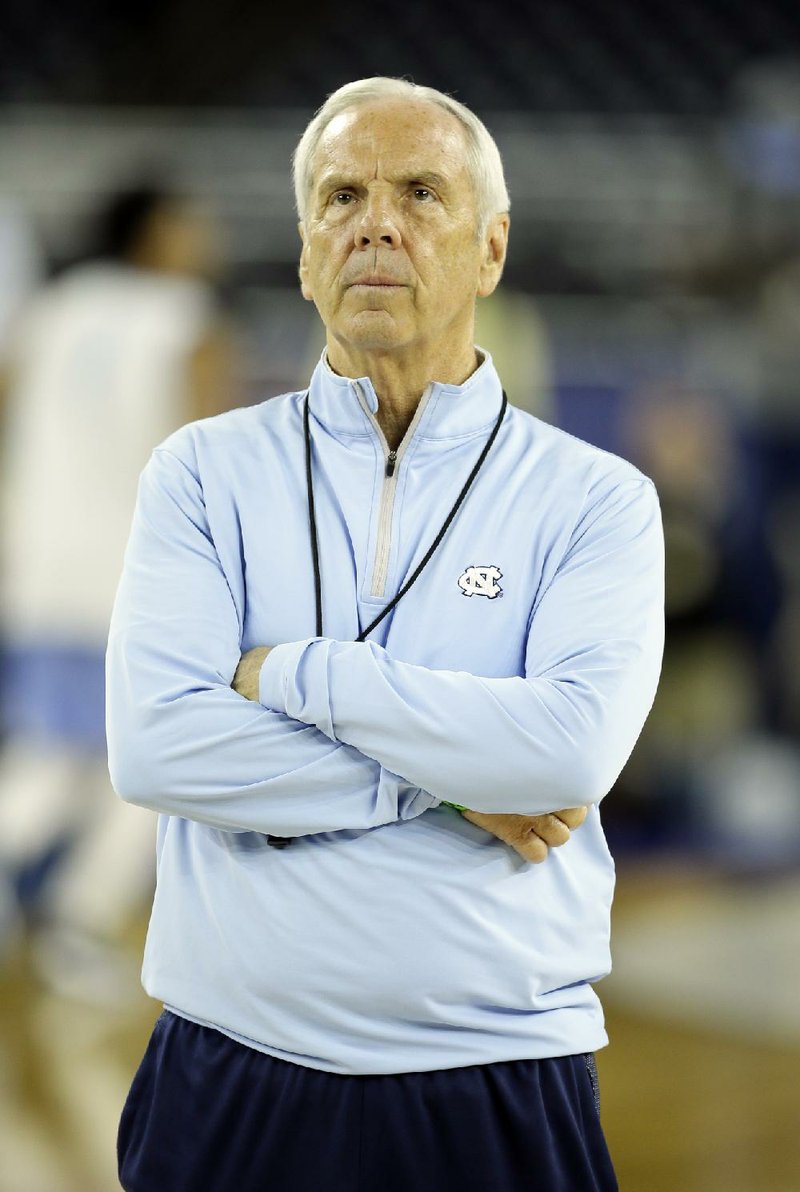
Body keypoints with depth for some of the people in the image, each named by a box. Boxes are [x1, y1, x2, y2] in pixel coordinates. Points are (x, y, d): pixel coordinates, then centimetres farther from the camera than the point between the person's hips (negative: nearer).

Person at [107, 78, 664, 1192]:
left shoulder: (597, 500, 0)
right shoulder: (204, 471, 3)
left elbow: (576, 750, -18)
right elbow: (153, 746, -11)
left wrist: (286, 672, -13)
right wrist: (452, 782, -13)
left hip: (498, 1093, -1)